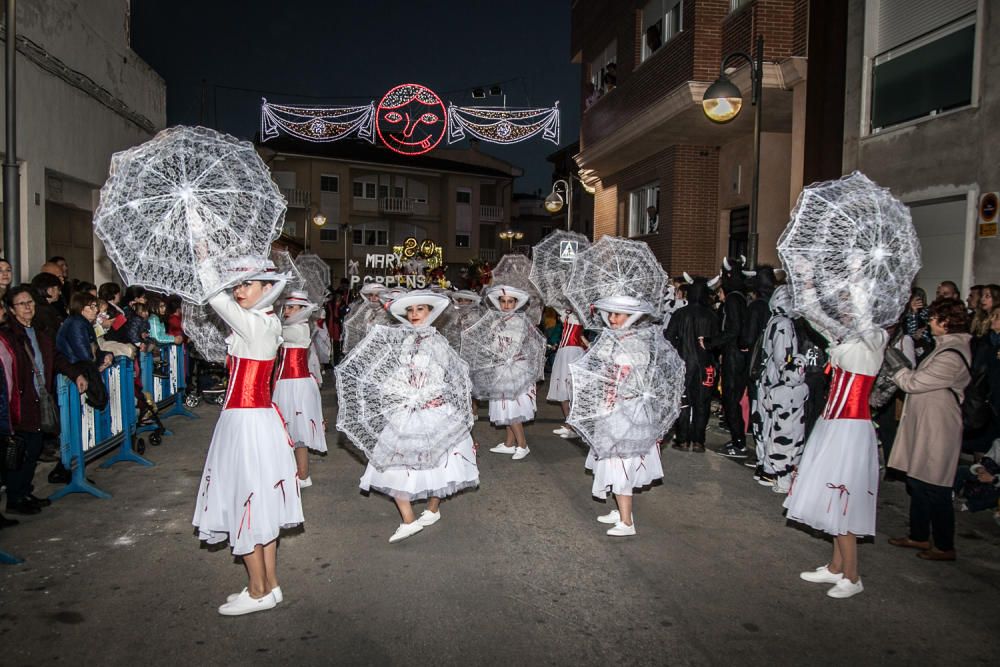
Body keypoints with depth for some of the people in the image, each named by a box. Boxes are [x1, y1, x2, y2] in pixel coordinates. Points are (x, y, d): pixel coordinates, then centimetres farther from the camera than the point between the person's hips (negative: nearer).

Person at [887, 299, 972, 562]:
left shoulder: (951, 357, -23)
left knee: (933, 490, 2)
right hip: (924, 427, 10)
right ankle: (919, 537, 31)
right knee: (917, 484, 18)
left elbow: (913, 383, -19)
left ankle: (944, 546, 17)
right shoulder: (948, 347, 11)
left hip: (936, 432, -10)